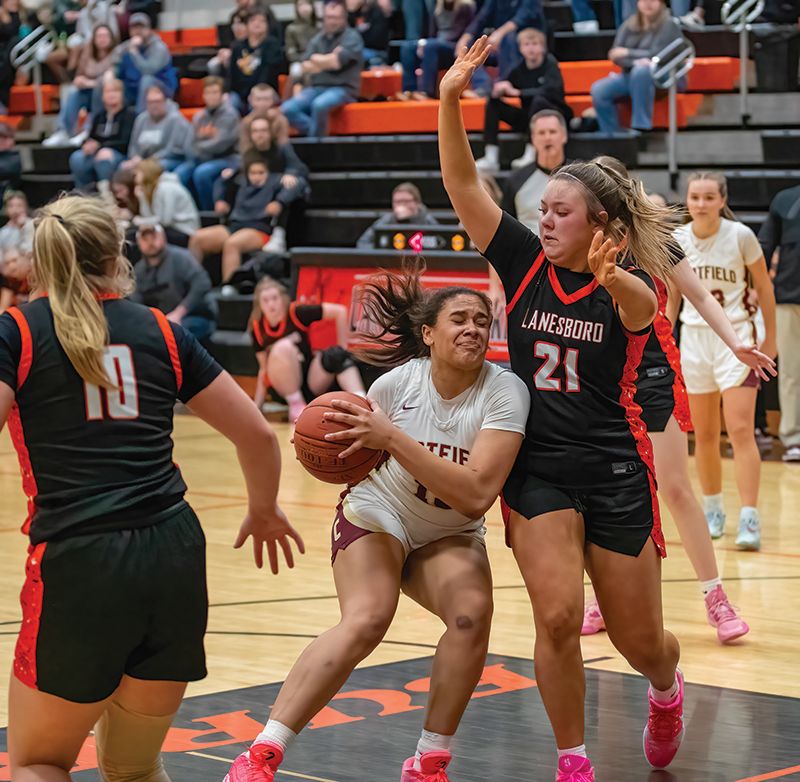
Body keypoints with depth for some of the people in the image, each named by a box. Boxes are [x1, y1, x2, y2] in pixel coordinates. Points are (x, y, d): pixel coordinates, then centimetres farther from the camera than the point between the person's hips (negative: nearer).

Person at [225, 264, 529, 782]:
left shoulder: (504, 392, -22)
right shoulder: (398, 382, -16)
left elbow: (476, 495, -33)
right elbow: (356, 454, 4)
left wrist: (391, 437, -38)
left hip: (450, 535, 1)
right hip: (379, 513, -1)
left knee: (472, 612, -29)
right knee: (366, 620, -28)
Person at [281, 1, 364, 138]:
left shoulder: (352, 37, -2)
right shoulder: (317, 39, 13)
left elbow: (336, 62, -14)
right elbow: (305, 66, 4)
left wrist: (316, 59, 2)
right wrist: (326, 61, -9)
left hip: (343, 88, -5)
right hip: (317, 87, 5)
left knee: (319, 105, -37)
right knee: (288, 109, -19)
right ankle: (318, 133, -14)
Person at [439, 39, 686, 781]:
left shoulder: (630, 285, -8)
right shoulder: (526, 263, -1)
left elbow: (642, 306, -35)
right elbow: (462, 183, -10)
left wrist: (610, 277, -58)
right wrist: (450, 100, -24)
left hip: (615, 470, -1)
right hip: (537, 468, 1)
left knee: (639, 639, 7)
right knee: (557, 618, -15)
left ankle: (666, 693, 44)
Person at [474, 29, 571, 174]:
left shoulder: (550, 64, -11)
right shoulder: (520, 68, 0)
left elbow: (550, 90, -29)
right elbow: (495, 92, 0)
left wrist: (516, 92, -30)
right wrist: (498, 90, -26)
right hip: (528, 118, 6)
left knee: (538, 100, -34)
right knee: (492, 103, -6)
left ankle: (532, 157, -34)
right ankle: (491, 159, -16)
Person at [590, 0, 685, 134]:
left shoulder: (669, 25, -5)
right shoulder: (629, 25, 9)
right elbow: (616, 55, -1)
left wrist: (627, 53, -9)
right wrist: (635, 62, -21)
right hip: (631, 77, 5)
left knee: (641, 70, -39)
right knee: (599, 90, -21)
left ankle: (641, 127, -36)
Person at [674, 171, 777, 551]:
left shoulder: (741, 235, -11)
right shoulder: (676, 241, -2)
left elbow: (764, 287, 1)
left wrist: (770, 338, 5)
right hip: (694, 337, 3)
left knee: (740, 430, -13)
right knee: (704, 434, 9)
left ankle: (749, 519, -14)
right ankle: (712, 509, 26)